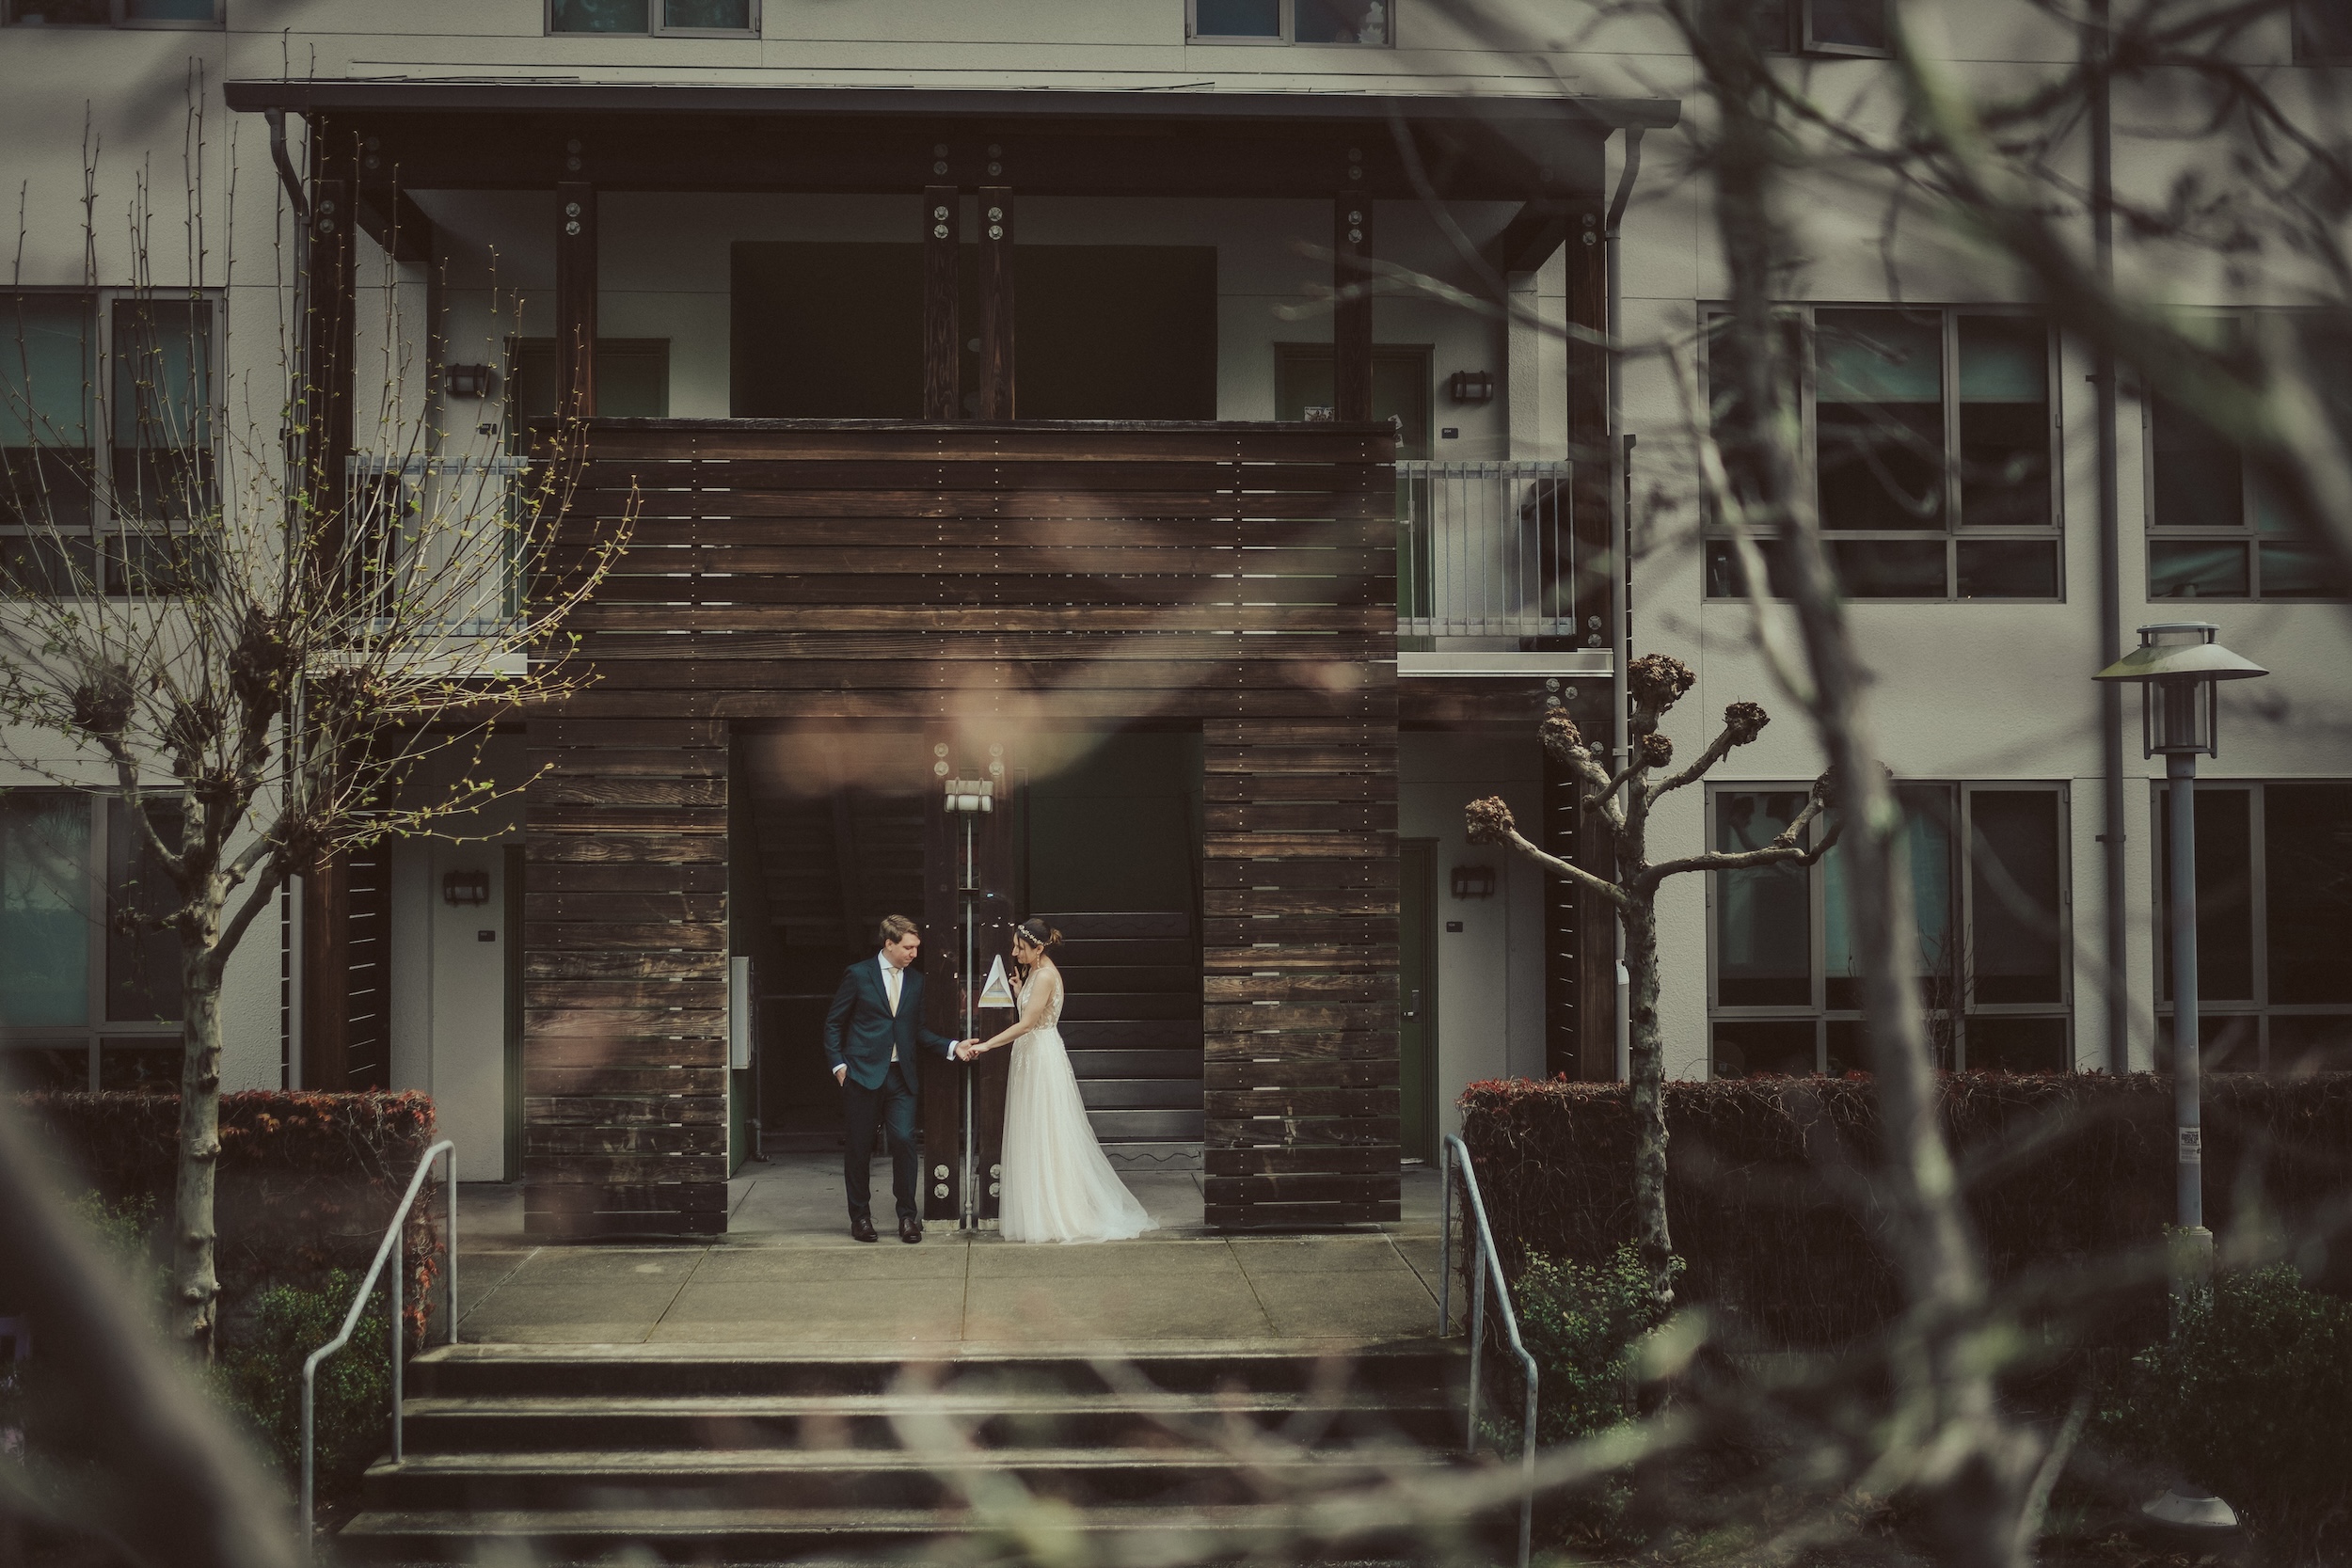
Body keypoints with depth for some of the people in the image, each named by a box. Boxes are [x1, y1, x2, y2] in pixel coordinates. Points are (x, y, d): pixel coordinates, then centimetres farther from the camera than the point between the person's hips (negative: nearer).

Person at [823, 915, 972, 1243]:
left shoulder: (915, 981, 12)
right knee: (859, 1147, 4)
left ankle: (908, 1215, 4)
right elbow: (834, 1023, 3)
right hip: (863, 1073, -3)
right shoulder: (859, 975, -1)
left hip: (900, 1076, 3)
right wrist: (838, 1064, -5)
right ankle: (860, 1215, 17)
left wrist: (952, 1046, 3)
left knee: (904, 1141, -7)